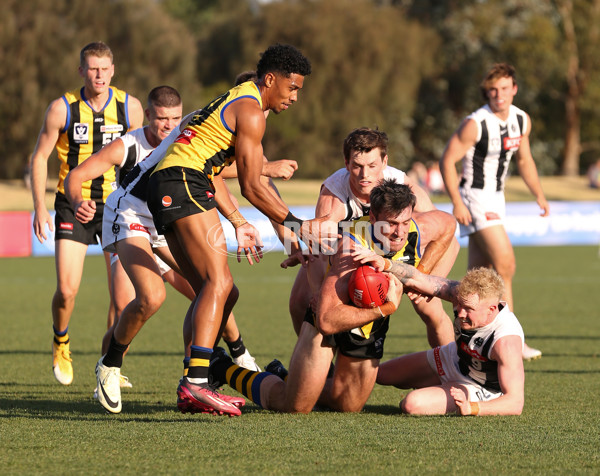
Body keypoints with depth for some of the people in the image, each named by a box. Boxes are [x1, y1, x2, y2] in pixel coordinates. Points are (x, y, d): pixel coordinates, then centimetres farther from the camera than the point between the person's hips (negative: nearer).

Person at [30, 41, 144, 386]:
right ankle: (61, 343, 22)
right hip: (73, 206, -1)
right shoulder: (62, 109, -7)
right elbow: (40, 156, 2)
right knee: (67, 290, -10)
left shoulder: (130, 107, -3)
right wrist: (39, 207, -6)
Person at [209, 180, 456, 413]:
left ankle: (285, 377, 40)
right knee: (295, 407, -4)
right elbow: (327, 320, -42)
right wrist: (386, 308, -42)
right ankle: (225, 370, 19)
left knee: (349, 406, 14)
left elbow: (448, 223, 5)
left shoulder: (418, 231, -23)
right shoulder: (352, 246, -39)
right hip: (329, 316, -6)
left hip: (372, 325, 6)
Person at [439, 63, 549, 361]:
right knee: (505, 263, -15)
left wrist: (539, 195, 16)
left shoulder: (522, 120, 4)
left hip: (496, 197, 8)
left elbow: (524, 160, 19)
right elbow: (447, 160, -15)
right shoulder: (475, 124, -19)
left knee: (480, 272, 9)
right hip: (474, 196, -8)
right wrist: (457, 202, -21)